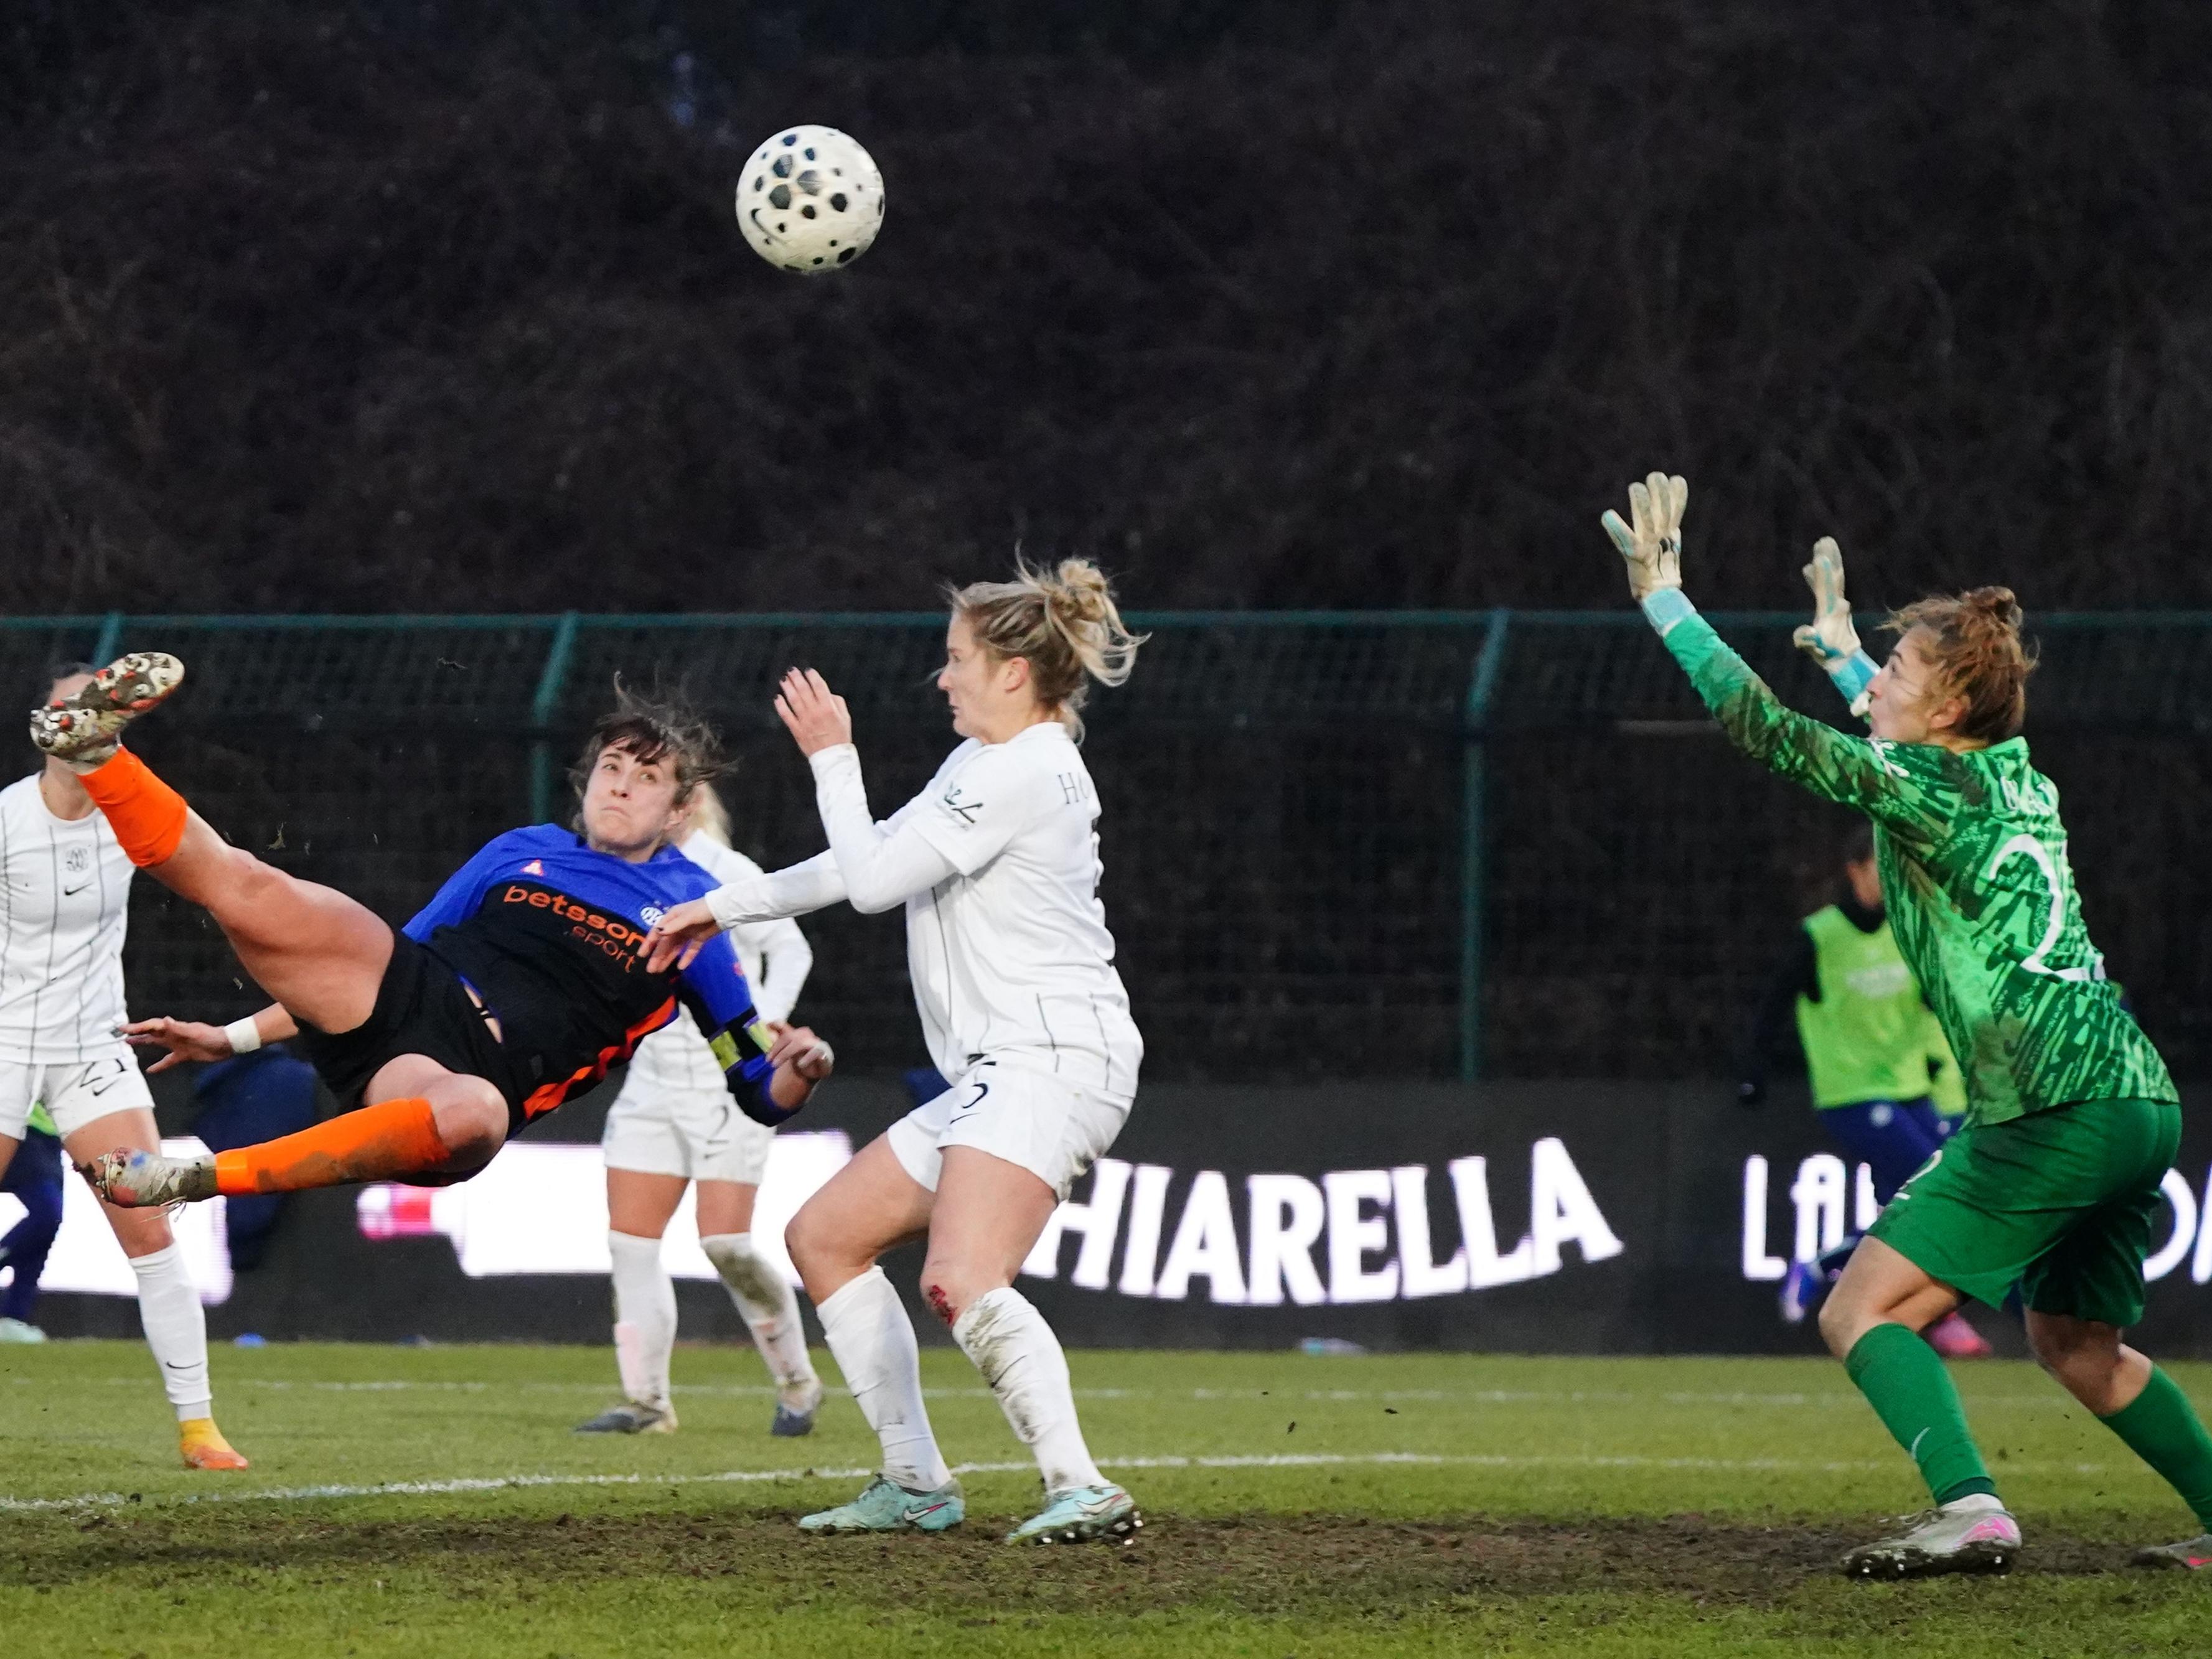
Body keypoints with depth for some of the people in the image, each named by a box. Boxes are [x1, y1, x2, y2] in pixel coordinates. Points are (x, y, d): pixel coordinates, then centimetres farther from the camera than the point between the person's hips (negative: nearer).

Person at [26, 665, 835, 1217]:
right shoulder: (522, 851, 22)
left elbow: (760, 1089, 15)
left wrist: (796, 1070, -12)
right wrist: (237, 1037, 21)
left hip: (469, 1073, -4)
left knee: (476, 1114, -44)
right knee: (247, 888, -27)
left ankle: (198, 1179, -43)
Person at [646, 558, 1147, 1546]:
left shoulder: (1026, 772, -11)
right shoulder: (982, 767, 21)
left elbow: (872, 877, -10)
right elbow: (866, 865, 32)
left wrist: (832, 759, 3)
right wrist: (721, 910, 34)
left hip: (1050, 1060, -11)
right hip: (996, 1074, 11)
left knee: (961, 1282, -30)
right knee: (824, 1237, 15)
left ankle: (1081, 1488, -39)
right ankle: (917, 1484, 15)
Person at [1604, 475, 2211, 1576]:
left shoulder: (1925, 789, -6)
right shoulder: (2020, 784, 16)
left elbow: (1765, 727, -9)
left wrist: (1664, 598, -1)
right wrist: (1839, 649, 53)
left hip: (2052, 1114, -9)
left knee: (1861, 1312, -7)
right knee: (2074, 1342, 26)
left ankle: (1968, 1509, -27)